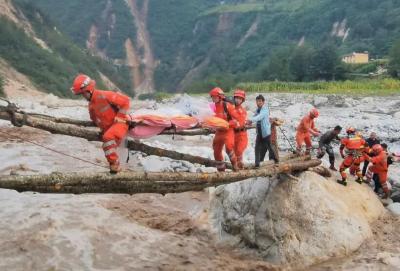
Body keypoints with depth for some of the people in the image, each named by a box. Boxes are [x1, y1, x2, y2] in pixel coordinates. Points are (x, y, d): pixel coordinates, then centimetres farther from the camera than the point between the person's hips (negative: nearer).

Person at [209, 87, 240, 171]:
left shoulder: (227, 106, -13)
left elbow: (236, 118, -14)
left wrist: (227, 124, -25)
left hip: (228, 131, -6)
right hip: (219, 131, 6)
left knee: (229, 148, -24)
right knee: (217, 151, 7)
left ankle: (235, 165, -3)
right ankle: (221, 169, 22)